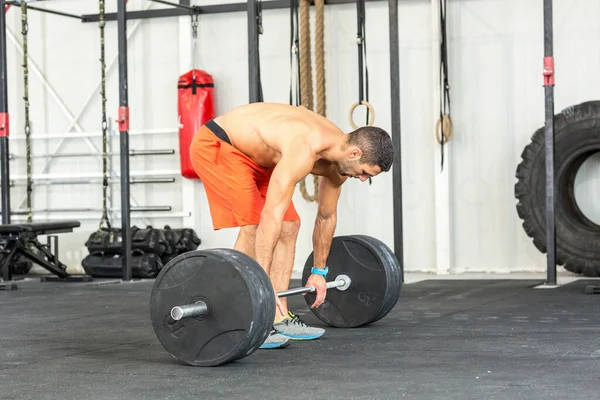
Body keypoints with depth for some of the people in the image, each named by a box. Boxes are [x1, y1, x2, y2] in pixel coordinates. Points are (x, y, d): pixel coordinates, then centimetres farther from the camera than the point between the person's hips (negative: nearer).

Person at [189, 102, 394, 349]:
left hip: (251, 153, 10)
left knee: (290, 226, 3)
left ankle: (279, 319, 7)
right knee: (253, 225, -22)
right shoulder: (305, 150, -35)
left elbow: (327, 217, 9)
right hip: (215, 146, -9)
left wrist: (319, 271, 15)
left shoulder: (338, 155, -6)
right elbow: (272, 215, -39)